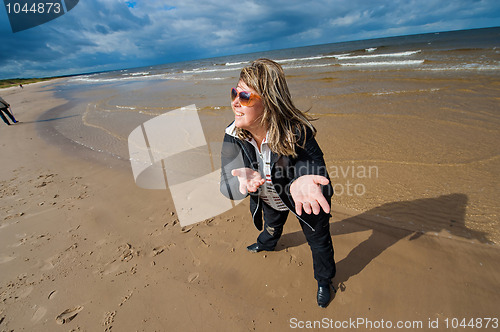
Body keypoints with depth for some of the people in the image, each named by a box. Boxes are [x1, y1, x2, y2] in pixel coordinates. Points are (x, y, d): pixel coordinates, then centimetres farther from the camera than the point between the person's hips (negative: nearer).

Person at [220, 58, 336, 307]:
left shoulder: (298, 134, -39)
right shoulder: (233, 136, -26)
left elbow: (317, 175, -40)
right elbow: (226, 185, -28)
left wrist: (299, 184, -65)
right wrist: (242, 183, -53)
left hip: (305, 202, -3)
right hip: (270, 200, 4)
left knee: (318, 240, 19)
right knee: (271, 225, 35)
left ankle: (324, 280, 53)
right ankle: (267, 243, 74)